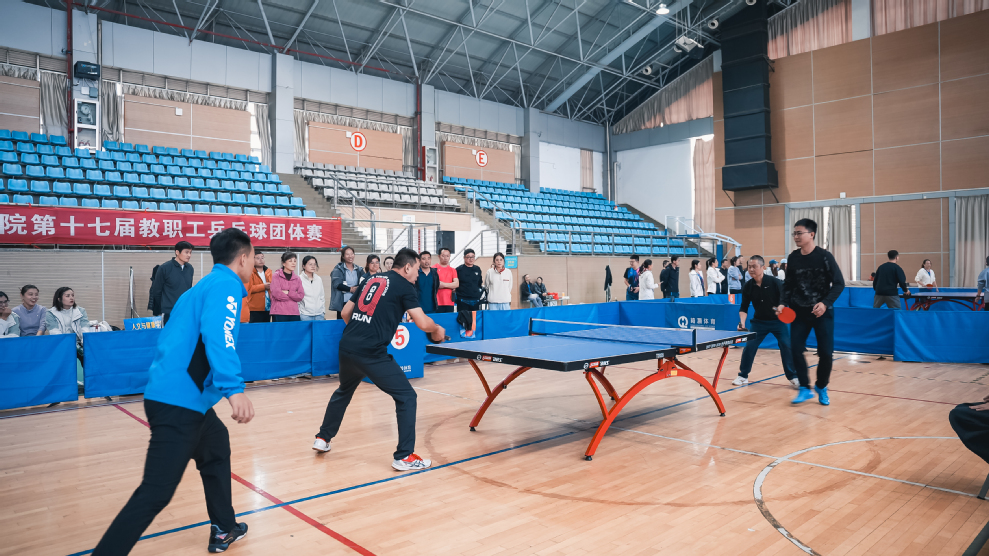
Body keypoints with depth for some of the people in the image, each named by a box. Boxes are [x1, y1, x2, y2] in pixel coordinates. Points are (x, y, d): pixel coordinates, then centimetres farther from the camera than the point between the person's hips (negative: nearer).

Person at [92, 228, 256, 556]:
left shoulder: (206, 284, 18)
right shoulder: (226, 285, -10)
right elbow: (218, 336, -27)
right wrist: (234, 389, -36)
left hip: (186, 399, 11)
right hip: (180, 402, -11)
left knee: (216, 447, 24)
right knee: (155, 493, -10)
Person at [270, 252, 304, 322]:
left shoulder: (297, 278, 14)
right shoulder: (276, 276, 3)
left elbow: (301, 296, 4)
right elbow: (276, 293, -9)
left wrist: (288, 292, -9)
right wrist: (294, 295, -1)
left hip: (294, 313, 4)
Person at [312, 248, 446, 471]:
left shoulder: (371, 279, 19)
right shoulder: (404, 286, 0)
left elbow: (346, 313, 22)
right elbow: (423, 323, -7)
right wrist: (437, 330, 13)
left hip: (347, 347, 8)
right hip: (371, 353, -7)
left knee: (343, 391, 32)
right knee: (406, 396, 2)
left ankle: (322, 438, 43)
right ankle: (404, 456, 1)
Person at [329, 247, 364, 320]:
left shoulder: (359, 270, 13)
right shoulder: (338, 269, 2)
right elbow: (336, 284, -9)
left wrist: (357, 288, -15)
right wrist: (350, 289, -14)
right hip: (343, 303, -3)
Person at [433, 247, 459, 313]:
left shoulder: (453, 270, 14)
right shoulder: (434, 269, 1)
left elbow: (457, 284, 2)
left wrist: (443, 284, -9)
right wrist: (451, 286, -5)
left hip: (450, 303, 4)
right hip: (438, 303, -4)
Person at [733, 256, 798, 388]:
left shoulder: (773, 281, -14)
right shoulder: (747, 287, -7)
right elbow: (744, 307, -4)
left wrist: (781, 306, -32)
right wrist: (742, 322, -19)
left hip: (778, 320, -2)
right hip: (759, 321, 2)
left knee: (786, 346, -8)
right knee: (749, 346, -4)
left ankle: (793, 377, 7)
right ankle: (743, 376, 11)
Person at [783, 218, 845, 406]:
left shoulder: (825, 257, -10)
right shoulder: (792, 258, 2)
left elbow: (839, 283, -10)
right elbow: (788, 284, 12)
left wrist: (825, 303, -23)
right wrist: (785, 303, -2)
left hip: (822, 312, -3)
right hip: (799, 311, 3)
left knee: (825, 352, -1)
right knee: (795, 349, -7)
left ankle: (821, 387, 22)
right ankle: (805, 388, 8)